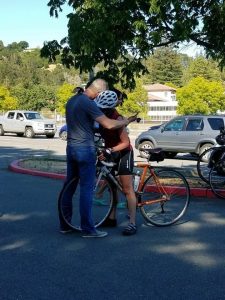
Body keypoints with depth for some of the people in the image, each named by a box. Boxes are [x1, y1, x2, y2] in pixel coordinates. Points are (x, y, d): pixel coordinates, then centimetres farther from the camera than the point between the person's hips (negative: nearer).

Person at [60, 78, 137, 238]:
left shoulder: (72, 100, 12)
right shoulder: (88, 103, -17)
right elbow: (109, 124, -22)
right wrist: (128, 120, -9)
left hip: (71, 147, 9)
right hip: (85, 149, -9)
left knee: (69, 186, 13)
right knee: (87, 188, -4)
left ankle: (65, 225, 20)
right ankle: (87, 228, 1)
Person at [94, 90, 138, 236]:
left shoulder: (117, 119, -25)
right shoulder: (102, 115, -6)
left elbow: (125, 142, -25)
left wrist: (111, 150, -35)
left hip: (123, 153, -8)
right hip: (110, 152, 8)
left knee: (127, 189, -8)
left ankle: (132, 223, -6)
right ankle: (112, 218, 22)